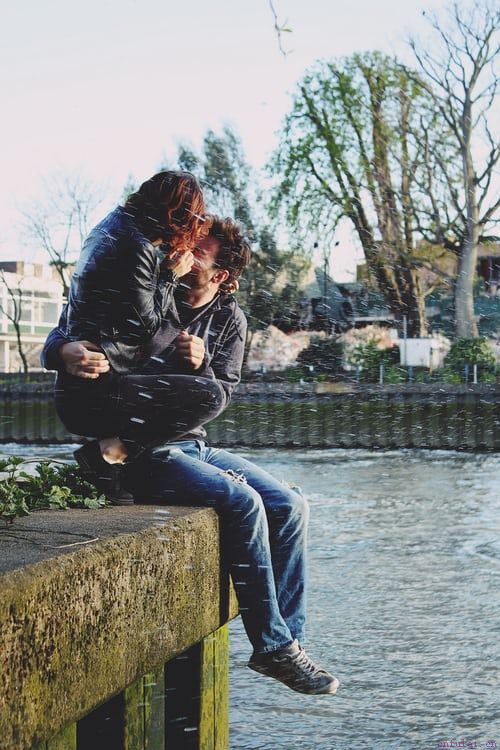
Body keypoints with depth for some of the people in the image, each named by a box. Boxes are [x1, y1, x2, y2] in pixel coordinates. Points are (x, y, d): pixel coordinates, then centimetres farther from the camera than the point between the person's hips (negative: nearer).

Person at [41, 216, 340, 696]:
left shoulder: (229, 320, 8)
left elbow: (220, 399, 2)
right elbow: (56, 342, -9)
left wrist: (201, 366, -20)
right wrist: (66, 352, -34)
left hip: (193, 444, 6)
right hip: (139, 450, -6)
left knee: (289, 506, -6)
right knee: (242, 503, -26)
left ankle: (288, 641, -1)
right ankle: (271, 644, -17)